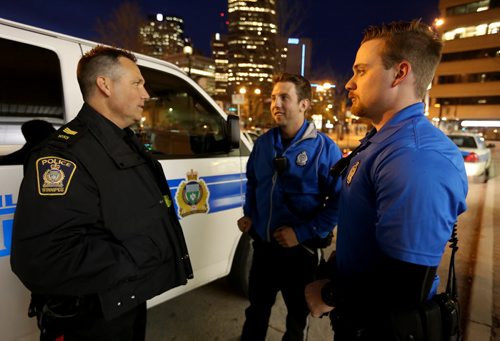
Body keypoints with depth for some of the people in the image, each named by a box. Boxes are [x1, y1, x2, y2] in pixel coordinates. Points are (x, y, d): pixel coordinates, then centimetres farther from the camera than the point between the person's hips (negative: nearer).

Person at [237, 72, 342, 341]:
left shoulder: (323, 148, -15)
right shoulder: (263, 143, 1)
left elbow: (338, 200, -16)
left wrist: (303, 233, -21)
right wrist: (248, 215, 4)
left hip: (299, 250, -4)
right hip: (262, 244, 4)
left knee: (297, 312, 23)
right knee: (257, 307, 26)